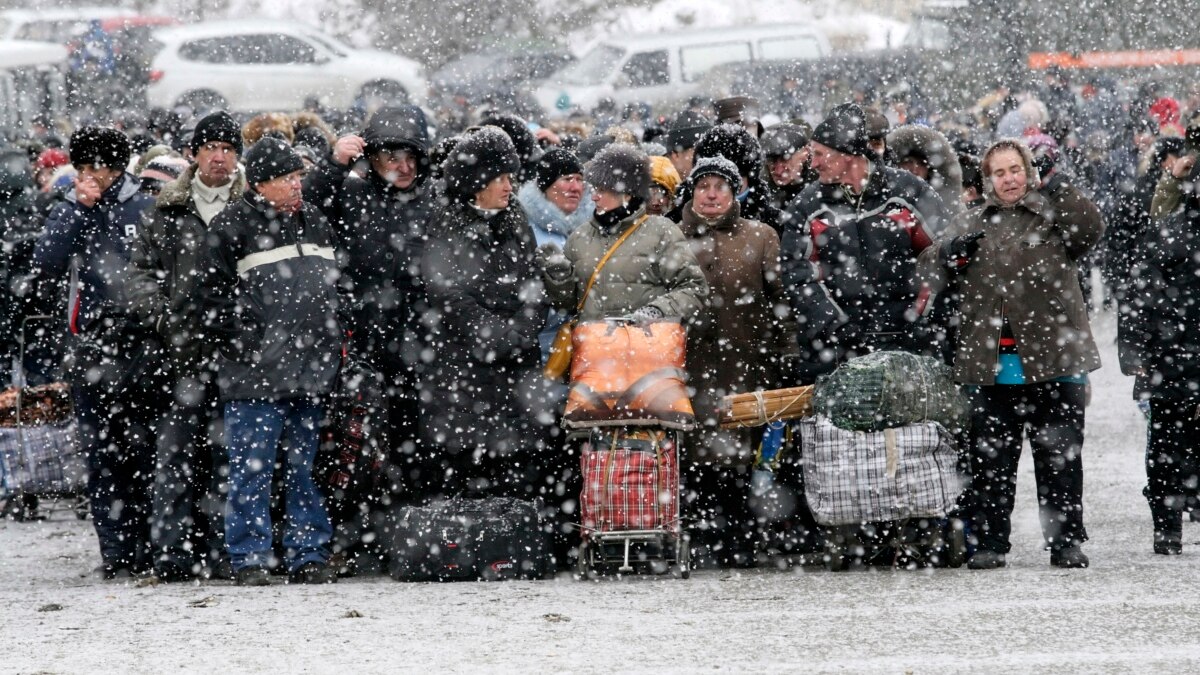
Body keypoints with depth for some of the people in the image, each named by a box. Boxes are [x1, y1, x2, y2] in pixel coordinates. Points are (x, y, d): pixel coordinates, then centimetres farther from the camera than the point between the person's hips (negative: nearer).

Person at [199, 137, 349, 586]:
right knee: (252, 468, -5)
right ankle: (249, 559, 1)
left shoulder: (315, 222, 16)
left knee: (306, 466, 10)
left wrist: (336, 337, 15)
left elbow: (337, 286, 25)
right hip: (255, 372, -6)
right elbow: (215, 297, -6)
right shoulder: (231, 227, -4)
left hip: (312, 369, 6)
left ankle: (308, 555, 15)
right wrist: (248, 342, -11)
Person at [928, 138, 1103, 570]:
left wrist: (1059, 187, -19)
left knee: (1060, 457, 2)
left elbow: (1090, 229, -13)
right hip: (992, 367, 3)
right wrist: (950, 254, -5)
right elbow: (931, 270, 16)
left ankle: (1066, 542, 8)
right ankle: (989, 544, 10)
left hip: (1053, 361, -3)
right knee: (990, 460, 4)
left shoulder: (1054, 216, 6)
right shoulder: (974, 226, 16)